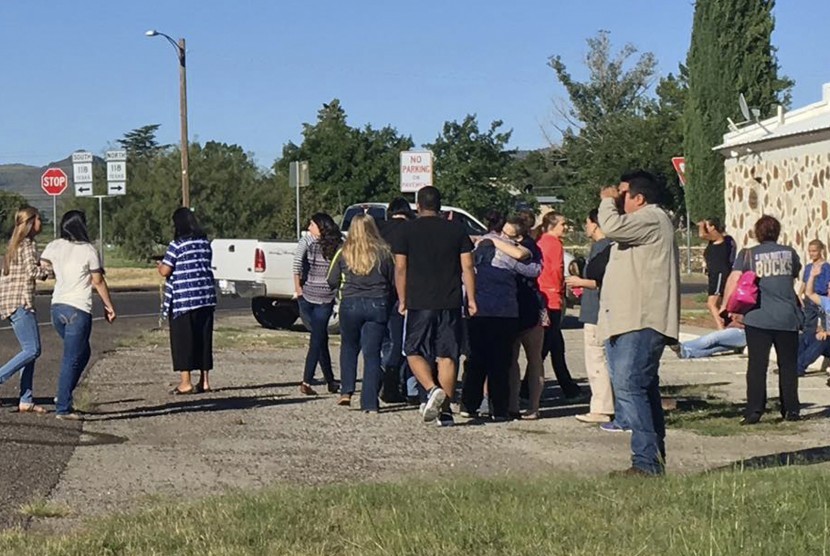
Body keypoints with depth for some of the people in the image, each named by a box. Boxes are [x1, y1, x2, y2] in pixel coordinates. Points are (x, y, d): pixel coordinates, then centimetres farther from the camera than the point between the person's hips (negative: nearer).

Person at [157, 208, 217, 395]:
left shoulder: (177, 245, -10)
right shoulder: (205, 243, 9)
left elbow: (165, 271, -11)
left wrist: (160, 265, 12)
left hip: (183, 298, -6)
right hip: (206, 297, 6)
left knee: (183, 340, 0)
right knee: (204, 338, 11)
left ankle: (185, 383, -1)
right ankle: (204, 380, 14)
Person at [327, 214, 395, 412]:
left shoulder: (344, 253, -2)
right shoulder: (384, 253, -2)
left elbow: (332, 282, 3)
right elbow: (394, 282, 3)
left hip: (350, 305, 0)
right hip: (377, 306, 0)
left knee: (349, 347, 21)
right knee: (372, 353, 3)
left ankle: (346, 391, 10)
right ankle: (370, 403, -1)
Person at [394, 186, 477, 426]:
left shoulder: (409, 230, 2)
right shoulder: (457, 230, 6)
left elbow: (400, 268, 1)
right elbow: (467, 267, 3)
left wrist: (402, 300, 9)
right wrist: (471, 299, 8)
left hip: (419, 303, -2)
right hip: (450, 303, 2)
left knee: (414, 351, 8)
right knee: (447, 356, 5)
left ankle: (432, 390, -16)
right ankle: (445, 410, 4)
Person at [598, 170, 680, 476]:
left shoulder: (651, 218, -9)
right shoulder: (647, 221, 26)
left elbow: (612, 227, -21)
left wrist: (608, 200, -7)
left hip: (641, 323, -12)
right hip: (634, 322, 12)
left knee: (628, 386, -17)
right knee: (643, 389, 12)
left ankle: (646, 460, -19)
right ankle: (654, 459, 17)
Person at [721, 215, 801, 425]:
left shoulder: (747, 254, 1)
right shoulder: (790, 253, 7)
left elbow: (734, 279, -9)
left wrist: (726, 306, -4)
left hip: (758, 318, -2)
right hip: (787, 318, 2)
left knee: (757, 365, 0)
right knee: (788, 365, 11)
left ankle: (754, 411, -5)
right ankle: (791, 409, 14)